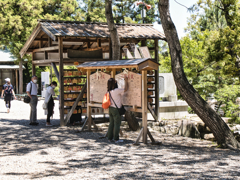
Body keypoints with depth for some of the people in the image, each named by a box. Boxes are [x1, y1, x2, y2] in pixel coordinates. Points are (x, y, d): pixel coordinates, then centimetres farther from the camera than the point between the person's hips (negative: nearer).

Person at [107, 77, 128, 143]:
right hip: (116, 109, -7)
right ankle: (116, 139, 4)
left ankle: (109, 138, 17)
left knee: (111, 123, 13)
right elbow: (125, 89, -9)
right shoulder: (117, 90, -17)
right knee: (117, 124, 0)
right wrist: (126, 81, 1)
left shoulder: (109, 91, 7)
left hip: (111, 108, 8)